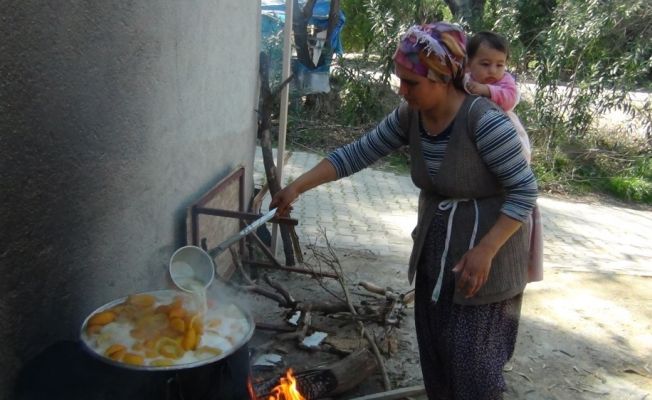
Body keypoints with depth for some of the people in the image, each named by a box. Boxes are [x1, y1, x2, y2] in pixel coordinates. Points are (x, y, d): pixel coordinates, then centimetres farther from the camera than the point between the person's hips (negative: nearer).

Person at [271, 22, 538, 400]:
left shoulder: (485, 121, -25)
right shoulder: (410, 117, -5)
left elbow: (525, 191, -21)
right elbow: (358, 153, -1)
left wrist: (485, 250, -27)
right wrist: (297, 186, -7)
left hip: (485, 253, -7)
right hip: (435, 252, 7)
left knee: (471, 356, 1)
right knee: (434, 350, 16)